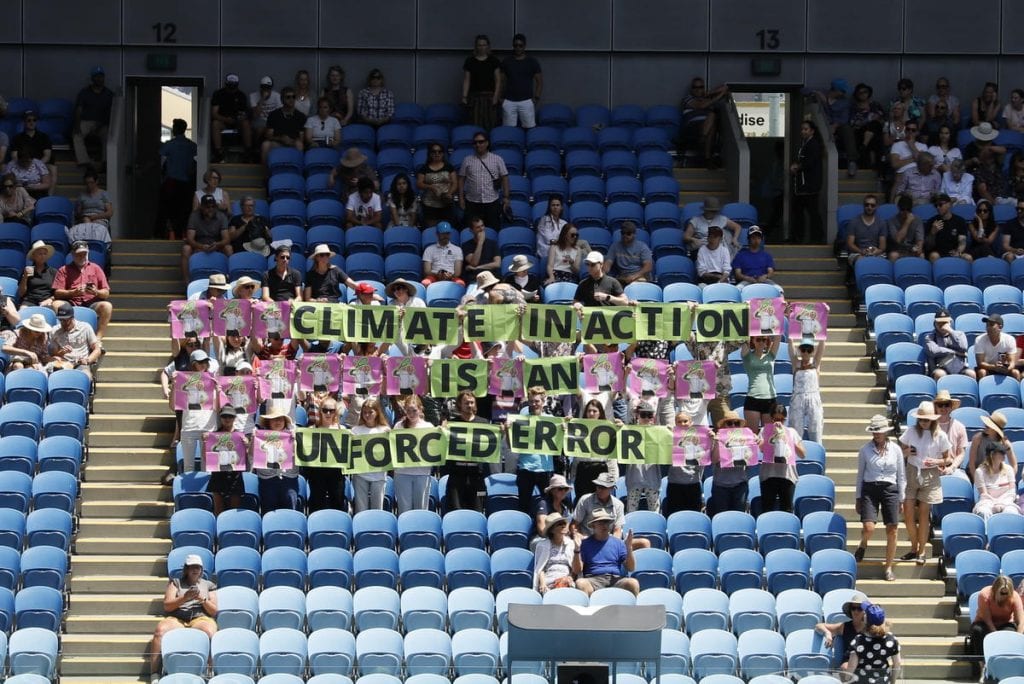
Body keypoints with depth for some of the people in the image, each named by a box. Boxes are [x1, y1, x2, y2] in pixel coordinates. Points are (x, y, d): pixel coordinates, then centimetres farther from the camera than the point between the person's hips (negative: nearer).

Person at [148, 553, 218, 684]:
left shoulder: (209, 585, 24)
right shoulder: (176, 582, 24)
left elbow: (214, 611, 14)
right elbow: (167, 606, 10)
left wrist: (203, 600, -5)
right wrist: (184, 598, -6)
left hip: (200, 619, 0)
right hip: (176, 619, 0)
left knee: (209, 631, -39)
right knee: (160, 630, -35)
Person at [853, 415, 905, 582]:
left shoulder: (895, 450, 6)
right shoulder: (865, 450, 5)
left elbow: (901, 475, 11)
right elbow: (860, 475, 11)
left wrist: (901, 498, 8)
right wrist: (858, 498, 9)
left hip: (890, 489, 1)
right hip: (870, 488, -1)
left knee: (892, 531, -2)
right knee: (868, 528, -17)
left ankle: (888, 567, 10)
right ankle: (863, 546, 19)